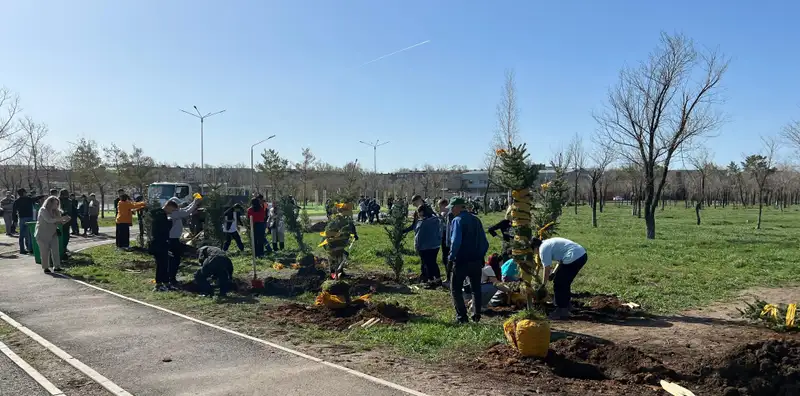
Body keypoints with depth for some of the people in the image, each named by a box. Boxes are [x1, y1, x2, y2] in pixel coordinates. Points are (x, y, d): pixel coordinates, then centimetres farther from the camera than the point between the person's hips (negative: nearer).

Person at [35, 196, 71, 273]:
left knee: (55, 250, -4)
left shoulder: (55, 212, 6)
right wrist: (61, 218, -29)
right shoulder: (43, 210, -11)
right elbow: (49, 220, -24)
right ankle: (46, 268, 10)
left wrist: (65, 221, -12)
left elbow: (58, 223, 7)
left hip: (53, 234, 5)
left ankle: (56, 266, -2)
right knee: (45, 252, 0)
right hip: (43, 234, -5)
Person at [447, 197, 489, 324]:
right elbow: (484, 242, 9)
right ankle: (476, 315, 19)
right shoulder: (476, 220, 8)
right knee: (476, 288, 18)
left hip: (462, 261, -6)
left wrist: (452, 256, -11)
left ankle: (462, 316, -1)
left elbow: (456, 241, -22)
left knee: (456, 289, 5)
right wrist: (481, 255, 16)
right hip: (476, 260, 6)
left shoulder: (458, 220, -12)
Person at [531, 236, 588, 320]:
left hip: (573, 258, -10)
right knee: (565, 282, 24)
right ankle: (566, 305, 36)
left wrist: (543, 285, 7)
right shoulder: (548, 243, 24)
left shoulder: (543, 249, -4)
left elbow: (547, 269, -4)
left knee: (558, 283, 2)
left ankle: (561, 311, 8)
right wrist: (554, 273, 24)